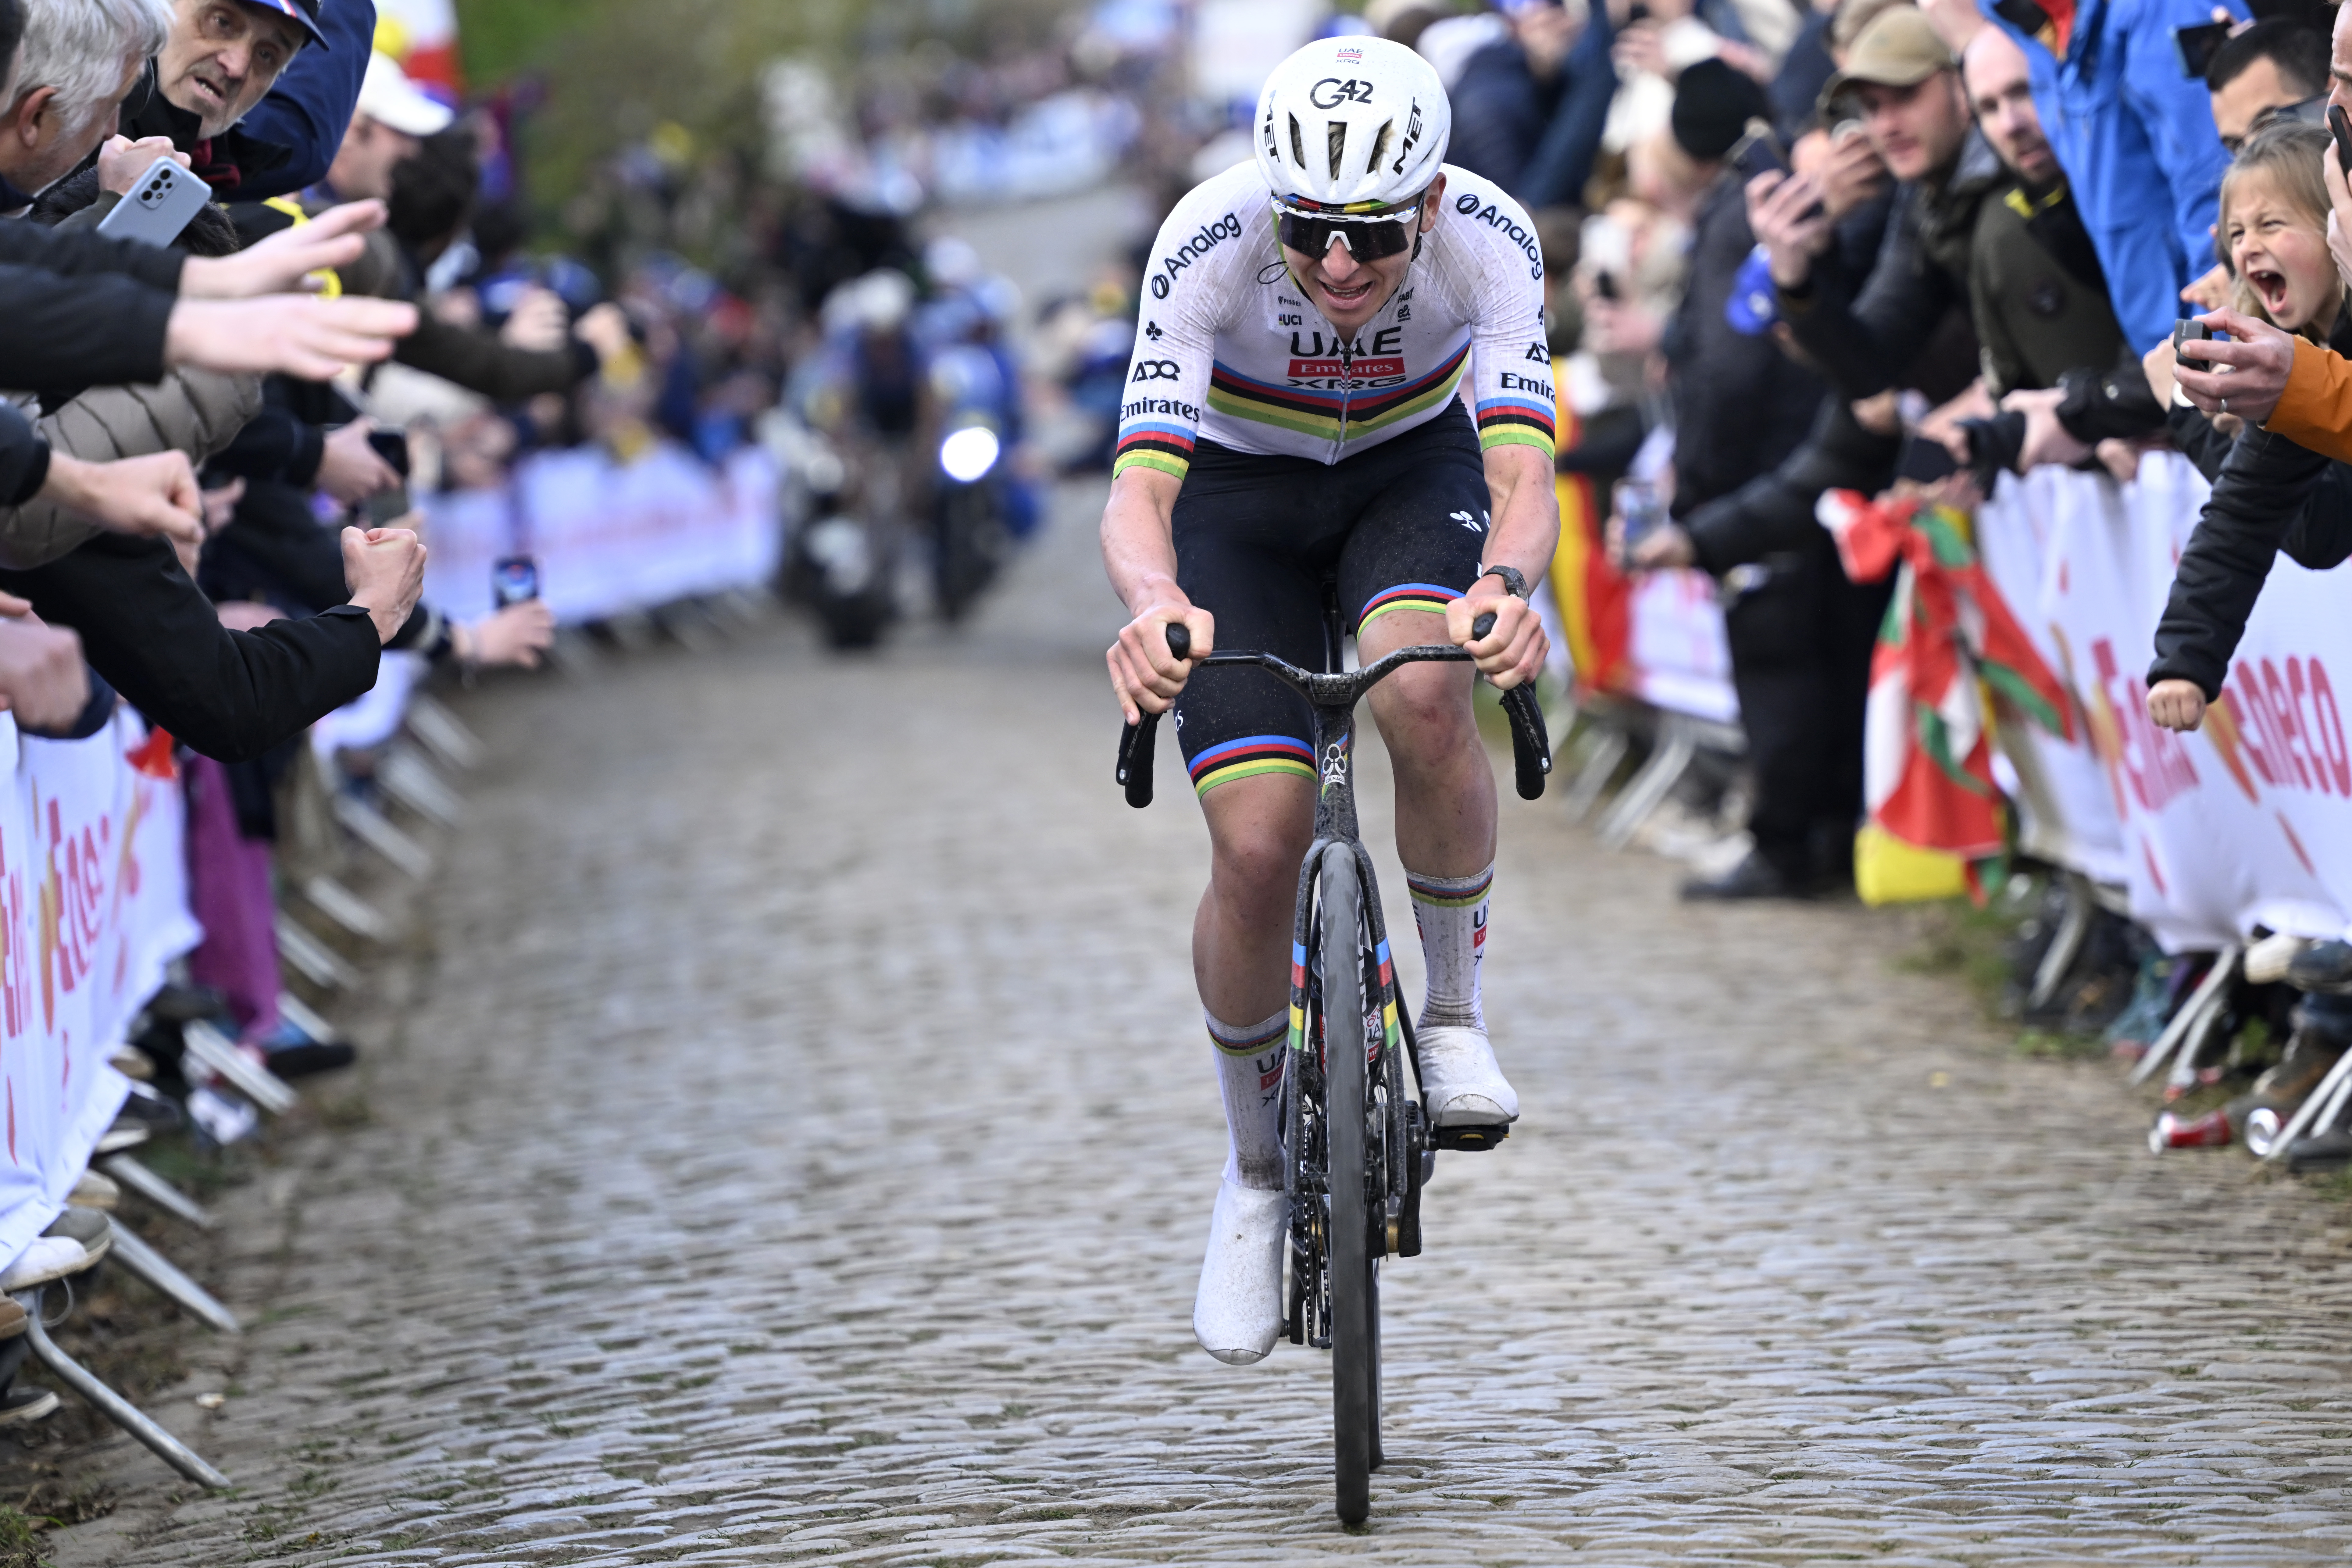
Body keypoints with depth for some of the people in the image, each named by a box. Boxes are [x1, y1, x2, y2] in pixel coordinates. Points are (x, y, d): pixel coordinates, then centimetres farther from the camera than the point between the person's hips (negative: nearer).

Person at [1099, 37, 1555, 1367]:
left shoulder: (1489, 238, -31)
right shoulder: (1210, 243, -33)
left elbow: (1522, 475, -38)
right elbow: (1139, 491, -40)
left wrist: (1501, 587, -61)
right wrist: (1154, 602, -62)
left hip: (1413, 471, 0)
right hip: (1239, 496, 0)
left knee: (1424, 695, -33)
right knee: (1259, 848, -14)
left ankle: (1456, 1016, -10)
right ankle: (1258, 1178, 9)